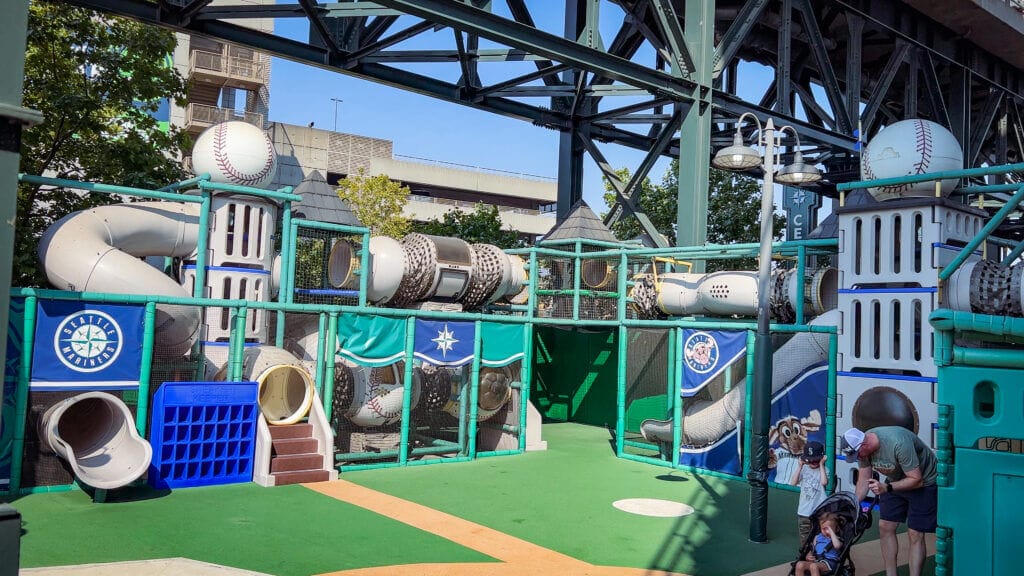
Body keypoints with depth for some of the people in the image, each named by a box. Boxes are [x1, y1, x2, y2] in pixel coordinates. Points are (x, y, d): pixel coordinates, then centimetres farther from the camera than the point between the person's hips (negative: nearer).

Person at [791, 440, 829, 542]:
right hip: (803, 512, 3)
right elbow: (793, 482, -7)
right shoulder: (804, 469, 2)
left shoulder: (824, 470, -4)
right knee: (804, 539, 14)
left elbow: (824, 482, -23)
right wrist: (800, 466, -10)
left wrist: (821, 464, -16)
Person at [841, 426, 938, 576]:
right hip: (896, 480, 6)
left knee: (915, 534, -8)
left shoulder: (898, 443, -36)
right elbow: (863, 481, -5)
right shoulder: (861, 447, -15)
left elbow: (916, 479, -28)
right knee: (885, 527, 2)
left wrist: (886, 488, -39)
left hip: (923, 481, -6)